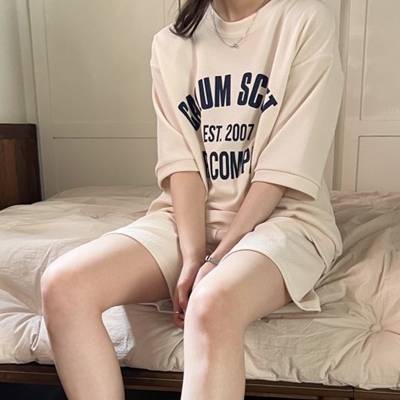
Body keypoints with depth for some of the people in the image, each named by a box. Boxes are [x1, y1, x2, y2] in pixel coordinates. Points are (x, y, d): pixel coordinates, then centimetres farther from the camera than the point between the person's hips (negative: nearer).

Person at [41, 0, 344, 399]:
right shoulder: (172, 42, 8)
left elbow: (283, 167, -10)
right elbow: (181, 161, -3)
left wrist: (216, 258, -15)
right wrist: (191, 257, -15)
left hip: (280, 216, -3)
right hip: (190, 217, 4)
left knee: (212, 305, -36)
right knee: (63, 285, -18)